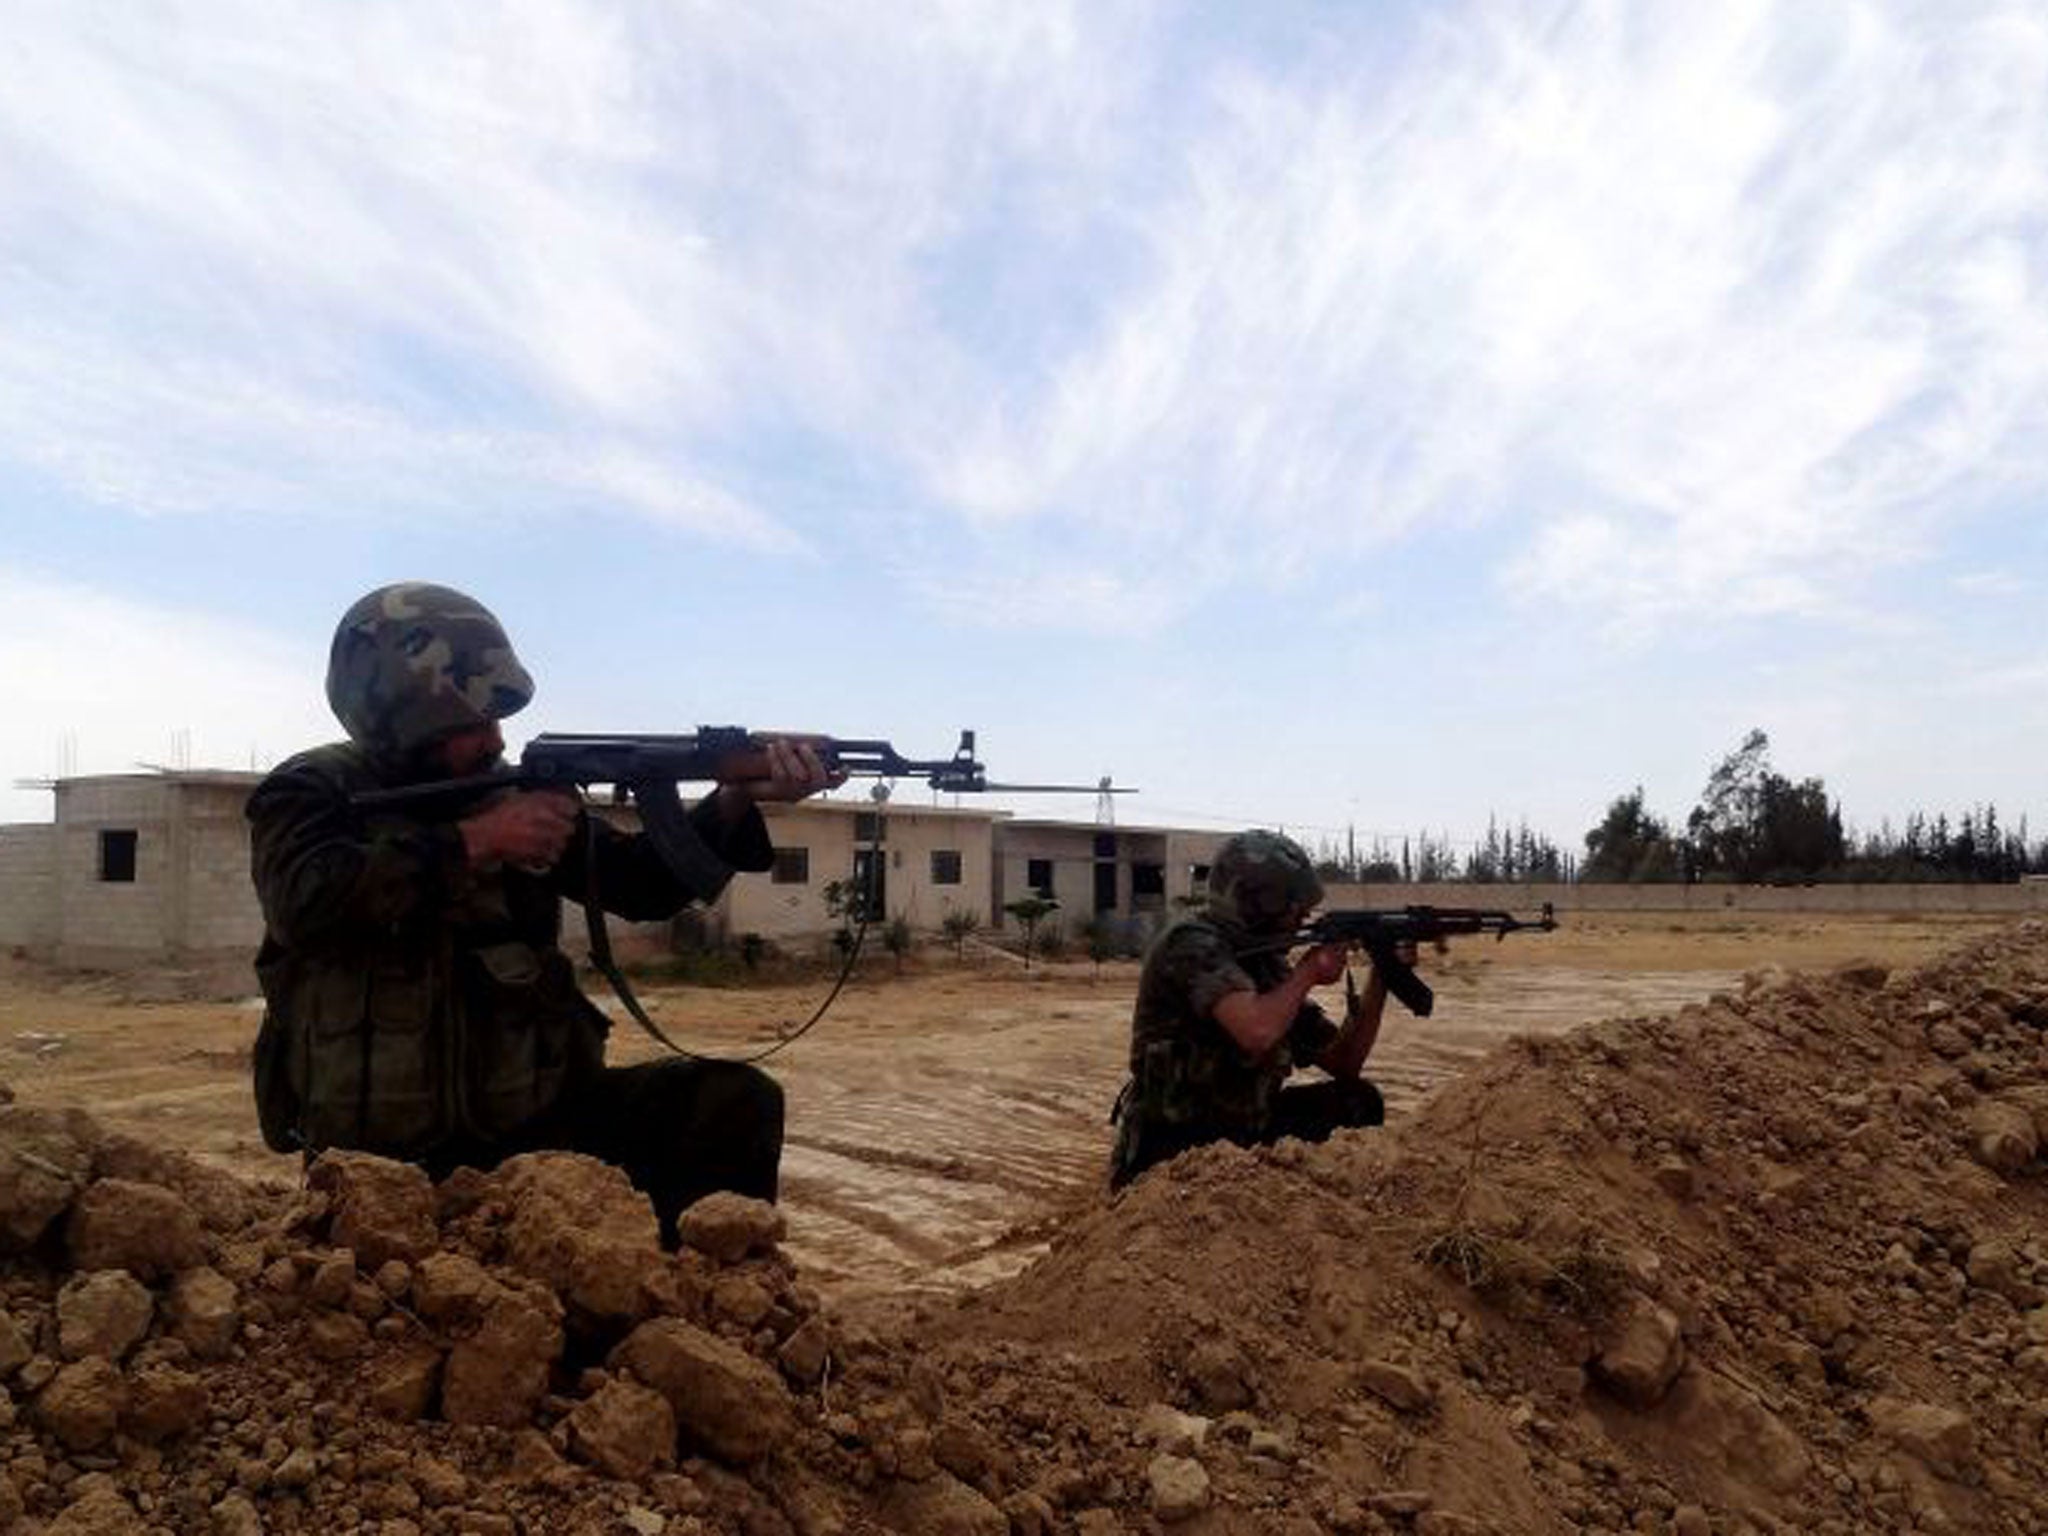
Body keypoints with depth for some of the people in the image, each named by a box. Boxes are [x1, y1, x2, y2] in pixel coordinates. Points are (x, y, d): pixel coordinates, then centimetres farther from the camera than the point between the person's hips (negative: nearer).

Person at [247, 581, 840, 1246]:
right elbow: (307, 899, -22)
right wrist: (474, 841, -19)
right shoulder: (310, 791, -1)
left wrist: (739, 797, -7)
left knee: (736, 1102, -11)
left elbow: (640, 882, 8)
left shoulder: (515, 792, 8)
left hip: (532, 1112, 4)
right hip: (384, 1154, -4)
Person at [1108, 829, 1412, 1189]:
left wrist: (1380, 979, -2)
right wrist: (1308, 972, -17)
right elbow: (1258, 1033, -35)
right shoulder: (1192, 943, -18)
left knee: (1359, 1101, 2)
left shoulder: (1269, 965, 6)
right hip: (1168, 1156, -8)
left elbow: (1344, 1063, 9)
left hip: (1240, 1132, 8)